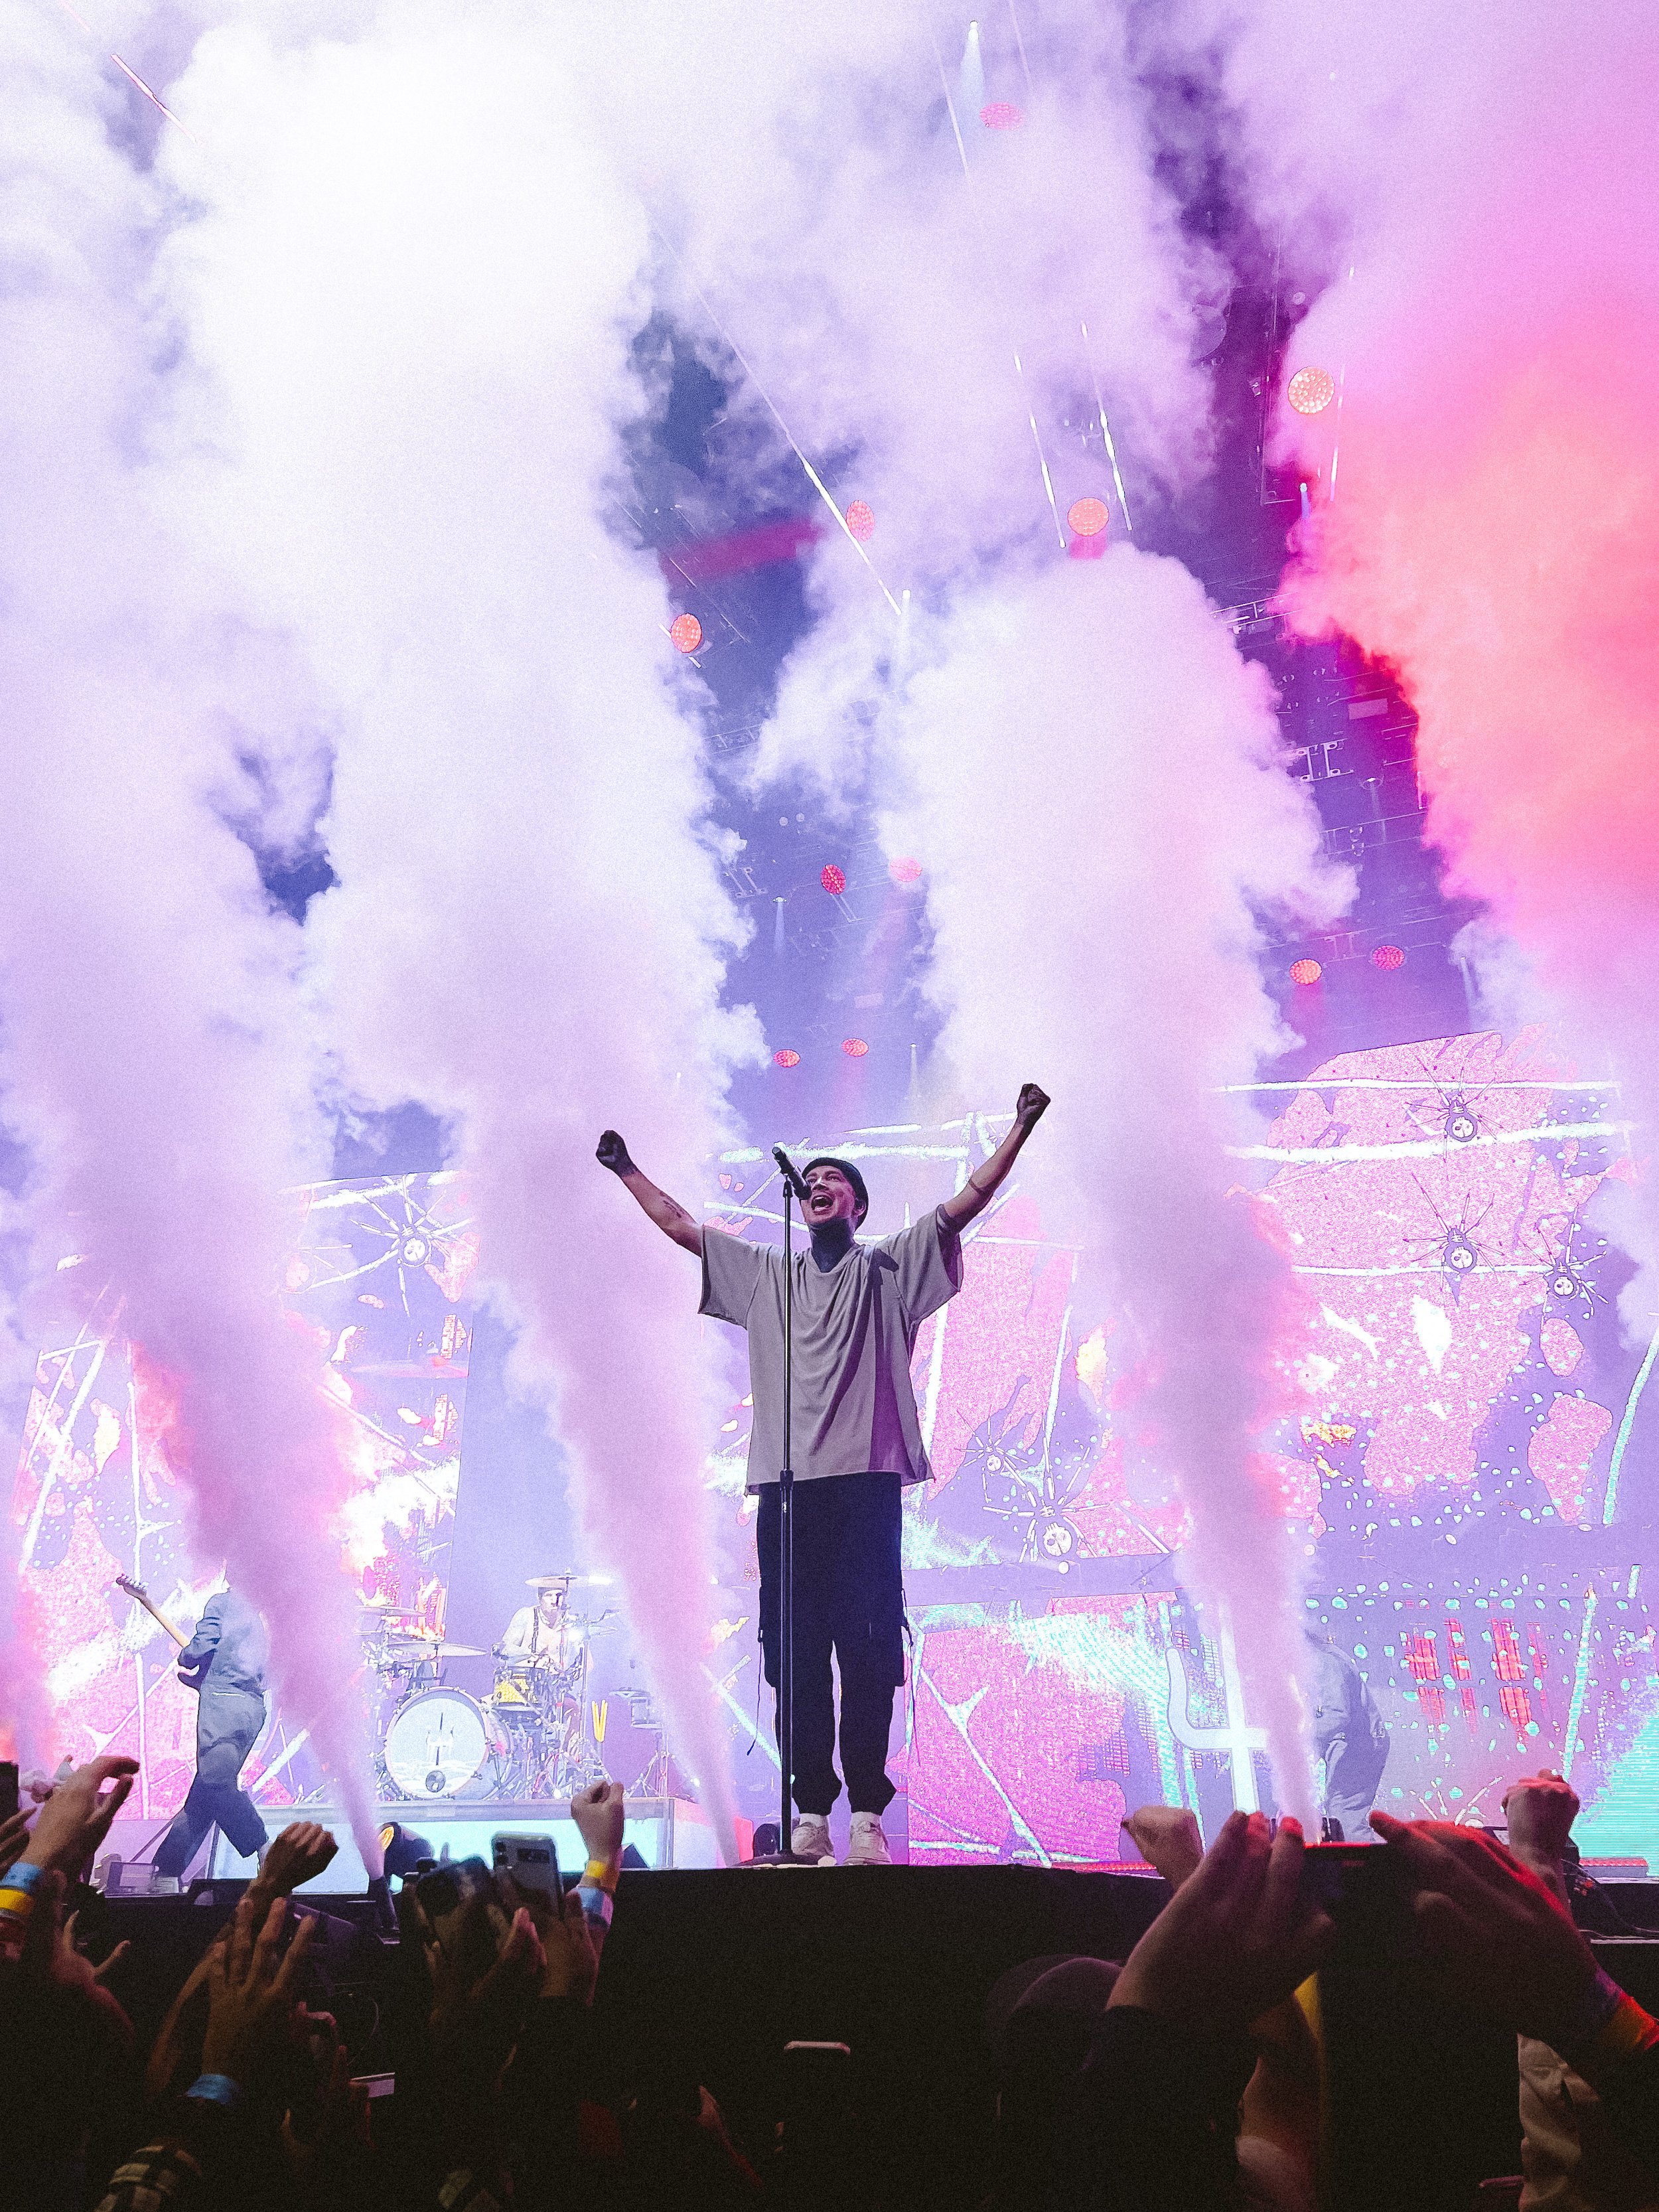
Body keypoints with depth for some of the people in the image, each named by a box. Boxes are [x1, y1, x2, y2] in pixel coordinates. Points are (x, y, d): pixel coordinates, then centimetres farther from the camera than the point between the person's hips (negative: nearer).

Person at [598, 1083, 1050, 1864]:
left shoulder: (888, 1270, 12)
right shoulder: (765, 1274, 21)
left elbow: (964, 1205, 4)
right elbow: (680, 1225, 26)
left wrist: (1021, 1130, -2)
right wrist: (625, 1169, 29)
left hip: (864, 1485, -3)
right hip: (785, 1486, 3)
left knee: (867, 1653, -4)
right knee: (794, 1657, 2)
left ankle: (867, 1816, 2)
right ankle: (810, 1815, 9)